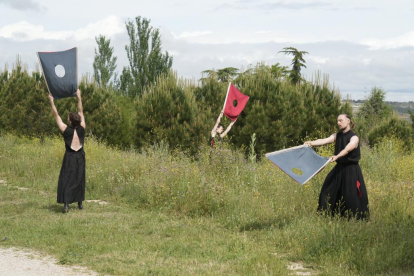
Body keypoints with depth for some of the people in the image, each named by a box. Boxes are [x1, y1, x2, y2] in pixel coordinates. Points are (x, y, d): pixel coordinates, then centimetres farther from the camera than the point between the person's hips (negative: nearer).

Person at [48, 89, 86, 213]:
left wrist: (52, 102, 4)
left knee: (66, 180, -4)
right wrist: (79, 97, 13)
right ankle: (80, 204, 21)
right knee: (79, 180, 15)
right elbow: (81, 112, 5)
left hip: (70, 157, -4)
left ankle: (66, 205, -16)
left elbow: (56, 115, -5)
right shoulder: (82, 129, -5)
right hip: (80, 156, 4)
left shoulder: (66, 130, -13)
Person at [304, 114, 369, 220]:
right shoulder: (337, 136, 7)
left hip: (351, 170, -6)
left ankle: (356, 218, 6)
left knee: (352, 196, -6)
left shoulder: (354, 138, -10)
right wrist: (312, 143, -31)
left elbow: (347, 149, -29)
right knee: (328, 191, 0)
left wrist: (337, 156, -48)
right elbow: (324, 140, -11)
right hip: (339, 168, 6)